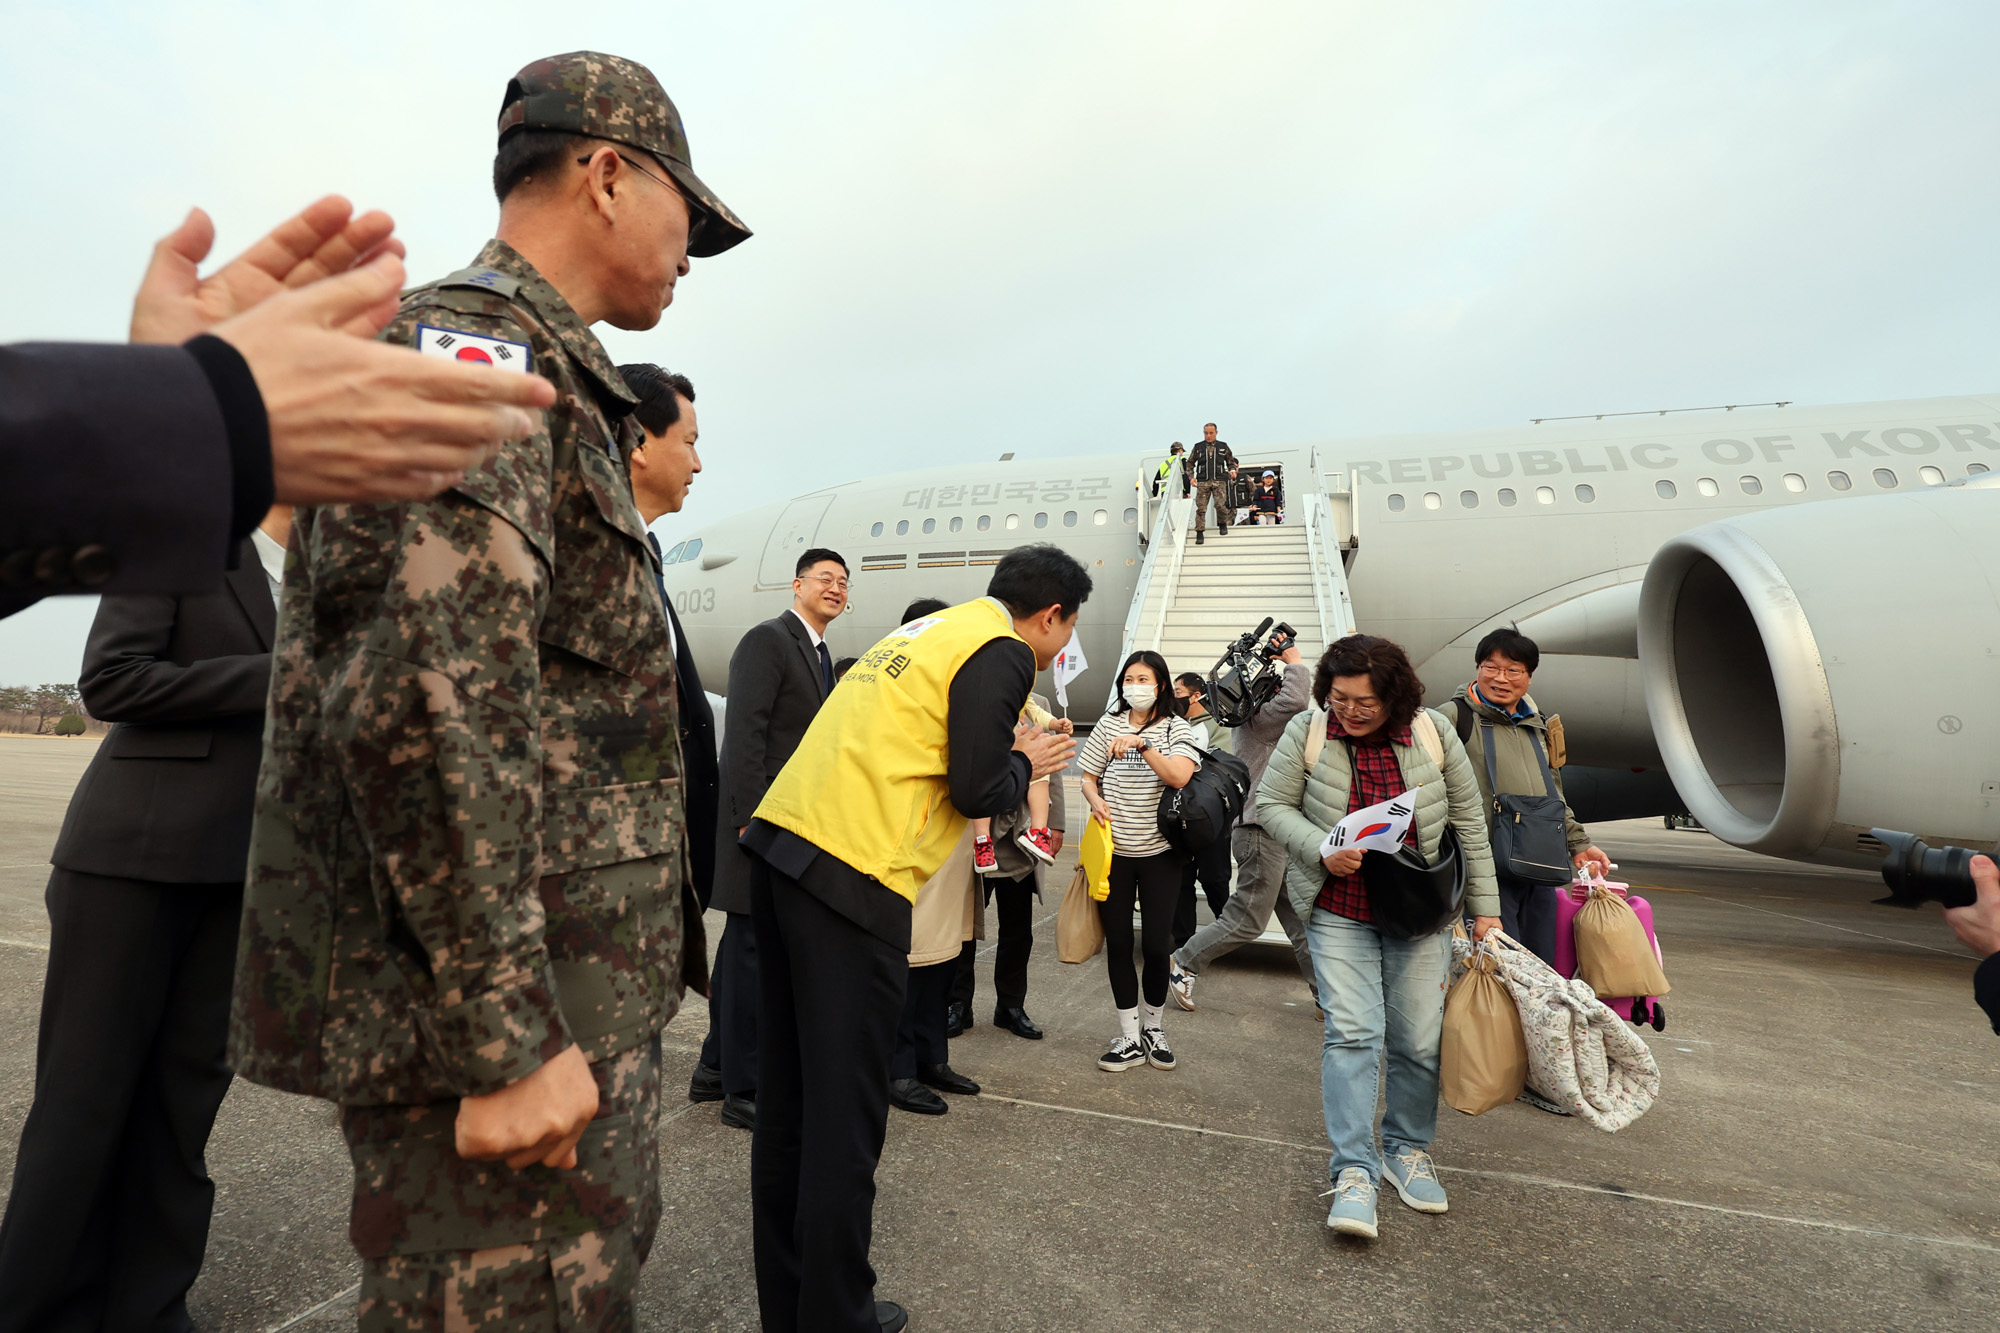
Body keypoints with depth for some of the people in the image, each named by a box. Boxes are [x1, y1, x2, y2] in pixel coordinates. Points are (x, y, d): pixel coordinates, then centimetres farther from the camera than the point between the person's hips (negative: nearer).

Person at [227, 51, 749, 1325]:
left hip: (564, 1004, 10)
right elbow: (422, 701, -26)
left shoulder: (546, 386, 19)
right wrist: (505, 1039, -22)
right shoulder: (479, 349, -12)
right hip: (516, 1021, -10)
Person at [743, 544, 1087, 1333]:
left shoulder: (930, 631, 20)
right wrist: (1026, 763, 9)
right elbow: (976, 792, -11)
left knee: (789, 1095, 17)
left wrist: (1001, 743, 24)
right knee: (846, 1113, 4)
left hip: (781, 846, 9)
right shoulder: (1003, 653, -6)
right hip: (852, 873, -9)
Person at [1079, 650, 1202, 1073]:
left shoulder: (1176, 728, -1)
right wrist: (1096, 800, -10)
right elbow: (1088, 777, 10)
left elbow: (1179, 776, -17)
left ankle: (1154, 1026, 26)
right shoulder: (1109, 725, 6)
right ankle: (1129, 1038, 17)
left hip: (1159, 852, -2)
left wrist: (1142, 745, -26)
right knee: (1118, 943, 5)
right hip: (1113, 851, 2)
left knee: (1156, 945, 1)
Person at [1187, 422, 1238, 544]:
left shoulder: (1223, 447, 12)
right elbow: (1190, 463, 17)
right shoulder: (1198, 447, 11)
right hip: (1202, 481, 0)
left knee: (1220, 505, -15)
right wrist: (1191, 477, 3)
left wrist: (1232, 470, 2)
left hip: (1219, 481, 0)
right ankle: (1199, 533, -1)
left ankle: (1222, 524, 15)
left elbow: (1231, 461, 22)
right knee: (1201, 508, -7)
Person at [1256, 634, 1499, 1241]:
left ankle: (1408, 1150, 29)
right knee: (1351, 1032, -8)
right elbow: (1272, 804, -4)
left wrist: (1485, 908, 4)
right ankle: (1354, 1172, 1)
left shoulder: (1433, 732, -6)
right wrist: (1321, 851, -20)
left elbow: (1469, 821, 2)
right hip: (1340, 911, -1)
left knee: (1419, 1039, 8)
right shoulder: (1307, 731, -9)